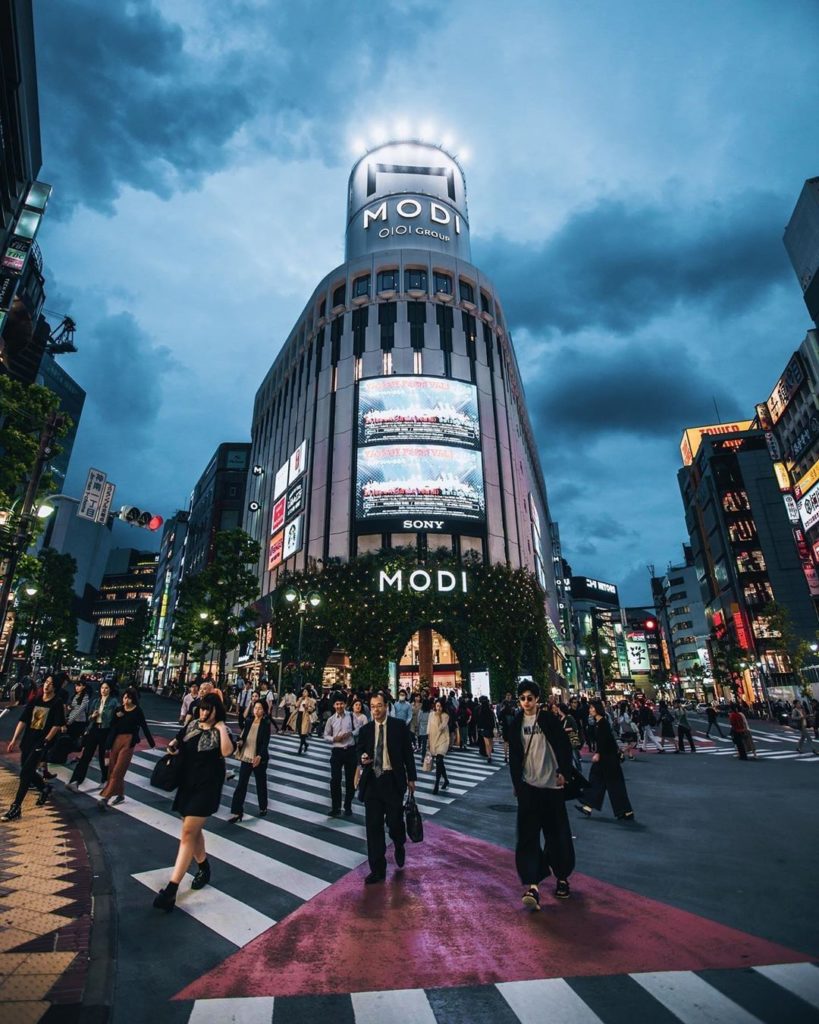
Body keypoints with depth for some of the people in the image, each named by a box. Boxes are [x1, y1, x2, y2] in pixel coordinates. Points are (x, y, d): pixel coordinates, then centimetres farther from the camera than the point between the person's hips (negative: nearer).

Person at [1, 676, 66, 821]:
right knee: (28, 772, 14)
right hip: (27, 741, 6)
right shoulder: (34, 701, 6)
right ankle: (45, 788, 39)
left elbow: (57, 725, -11)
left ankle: (15, 808, -1)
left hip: (41, 743, -6)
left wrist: (46, 741, -19)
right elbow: (23, 720, 6)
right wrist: (14, 740, 2)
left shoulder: (57, 704, -7)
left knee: (25, 773, -10)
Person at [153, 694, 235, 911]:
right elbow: (177, 743, 21)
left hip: (207, 787, -7)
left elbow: (227, 751, -32)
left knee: (188, 833, -9)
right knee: (193, 830, 18)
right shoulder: (191, 726, 4)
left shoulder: (221, 732, -12)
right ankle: (203, 868, 39)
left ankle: (171, 889, -4)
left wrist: (221, 728, -27)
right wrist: (173, 747, -1)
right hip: (187, 783, 7)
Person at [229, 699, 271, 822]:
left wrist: (260, 756, -30)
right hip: (246, 756, 4)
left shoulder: (266, 723, -12)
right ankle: (237, 812, 10)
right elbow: (244, 734, 11)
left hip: (259, 758, -3)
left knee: (261, 784, 12)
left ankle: (263, 807, 31)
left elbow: (266, 742, -17)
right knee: (241, 784, 2)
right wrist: (240, 741, -12)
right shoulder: (248, 720, 1)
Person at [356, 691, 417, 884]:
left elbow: (408, 753, 0)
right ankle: (377, 869, 19)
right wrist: (362, 758, -12)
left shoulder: (399, 726, -5)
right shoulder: (365, 730, 3)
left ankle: (399, 846, 38)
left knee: (395, 821, 3)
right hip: (372, 781, 3)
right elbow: (359, 752, 11)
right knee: (373, 826, 5)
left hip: (393, 780, -2)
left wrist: (411, 777, 2)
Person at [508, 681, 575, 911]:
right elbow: (514, 755, 9)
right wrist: (516, 783, 9)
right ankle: (532, 886, -5)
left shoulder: (549, 719, -7)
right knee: (527, 834, -6)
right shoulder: (516, 724, 2)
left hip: (551, 784, -2)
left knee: (557, 833, 10)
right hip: (528, 786, 2)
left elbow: (565, 747, -4)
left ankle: (562, 877, 31)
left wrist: (564, 772, -10)